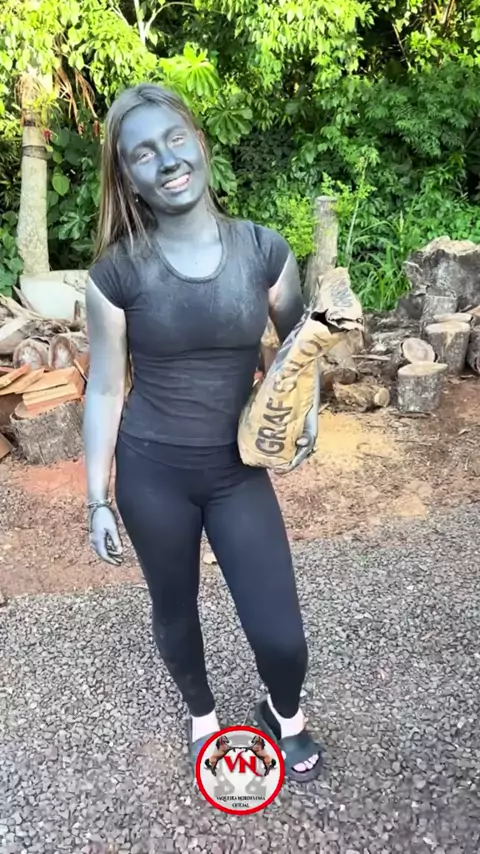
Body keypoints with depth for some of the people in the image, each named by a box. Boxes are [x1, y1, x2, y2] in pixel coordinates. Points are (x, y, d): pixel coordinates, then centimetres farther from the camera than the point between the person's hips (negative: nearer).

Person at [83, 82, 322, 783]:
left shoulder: (263, 249, -6)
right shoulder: (117, 271, -9)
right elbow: (104, 389, -3)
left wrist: (306, 405, -11)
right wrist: (98, 501, -1)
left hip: (238, 469, 1)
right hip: (151, 472, 0)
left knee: (280, 634, 2)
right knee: (174, 611, 19)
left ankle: (285, 715, 42)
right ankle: (202, 713, 53)